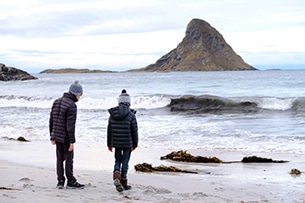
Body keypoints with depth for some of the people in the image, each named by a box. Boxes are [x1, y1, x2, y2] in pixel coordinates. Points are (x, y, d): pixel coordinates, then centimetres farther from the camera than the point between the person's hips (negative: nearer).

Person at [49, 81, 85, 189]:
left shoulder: (56, 102, 8)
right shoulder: (72, 105, -17)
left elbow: (51, 121, 12)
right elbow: (70, 125, -20)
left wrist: (52, 136, 18)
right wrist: (72, 141, -16)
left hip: (57, 136, 7)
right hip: (65, 137, -7)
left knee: (59, 158, 11)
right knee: (69, 158, 3)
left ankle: (60, 181, 14)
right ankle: (71, 181, 10)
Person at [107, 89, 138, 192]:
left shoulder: (112, 114, 0)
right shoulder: (131, 115, -11)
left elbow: (109, 130, 6)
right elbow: (134, 131, -7)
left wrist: (109, 144, 14)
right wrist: (135, 144, 4)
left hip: (116, 143, 3)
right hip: (127, 143, -3)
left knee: (117, 160, 16)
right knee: (125, 161, 8)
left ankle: (116, 177, -10)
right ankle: (124, 182, 15)